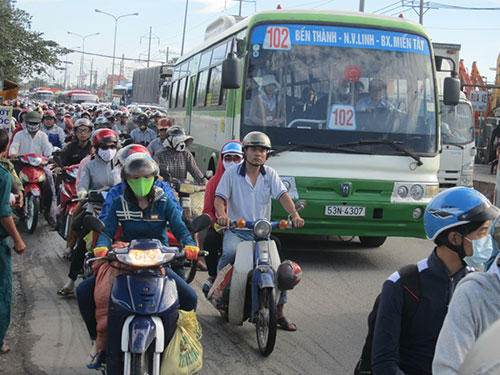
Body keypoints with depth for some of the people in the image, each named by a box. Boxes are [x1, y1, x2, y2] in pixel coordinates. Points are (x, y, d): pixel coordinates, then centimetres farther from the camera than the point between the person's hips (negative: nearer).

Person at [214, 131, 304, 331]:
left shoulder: (270, 174, 7)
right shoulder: (232, 172, 1)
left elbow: (282, 195, -5)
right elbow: (219, 197, -6)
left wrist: (294, 214, -25)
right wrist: (222, 215, -29)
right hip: (236, 230, -3)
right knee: (230, 253, -35)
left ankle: (279, 312, 3)